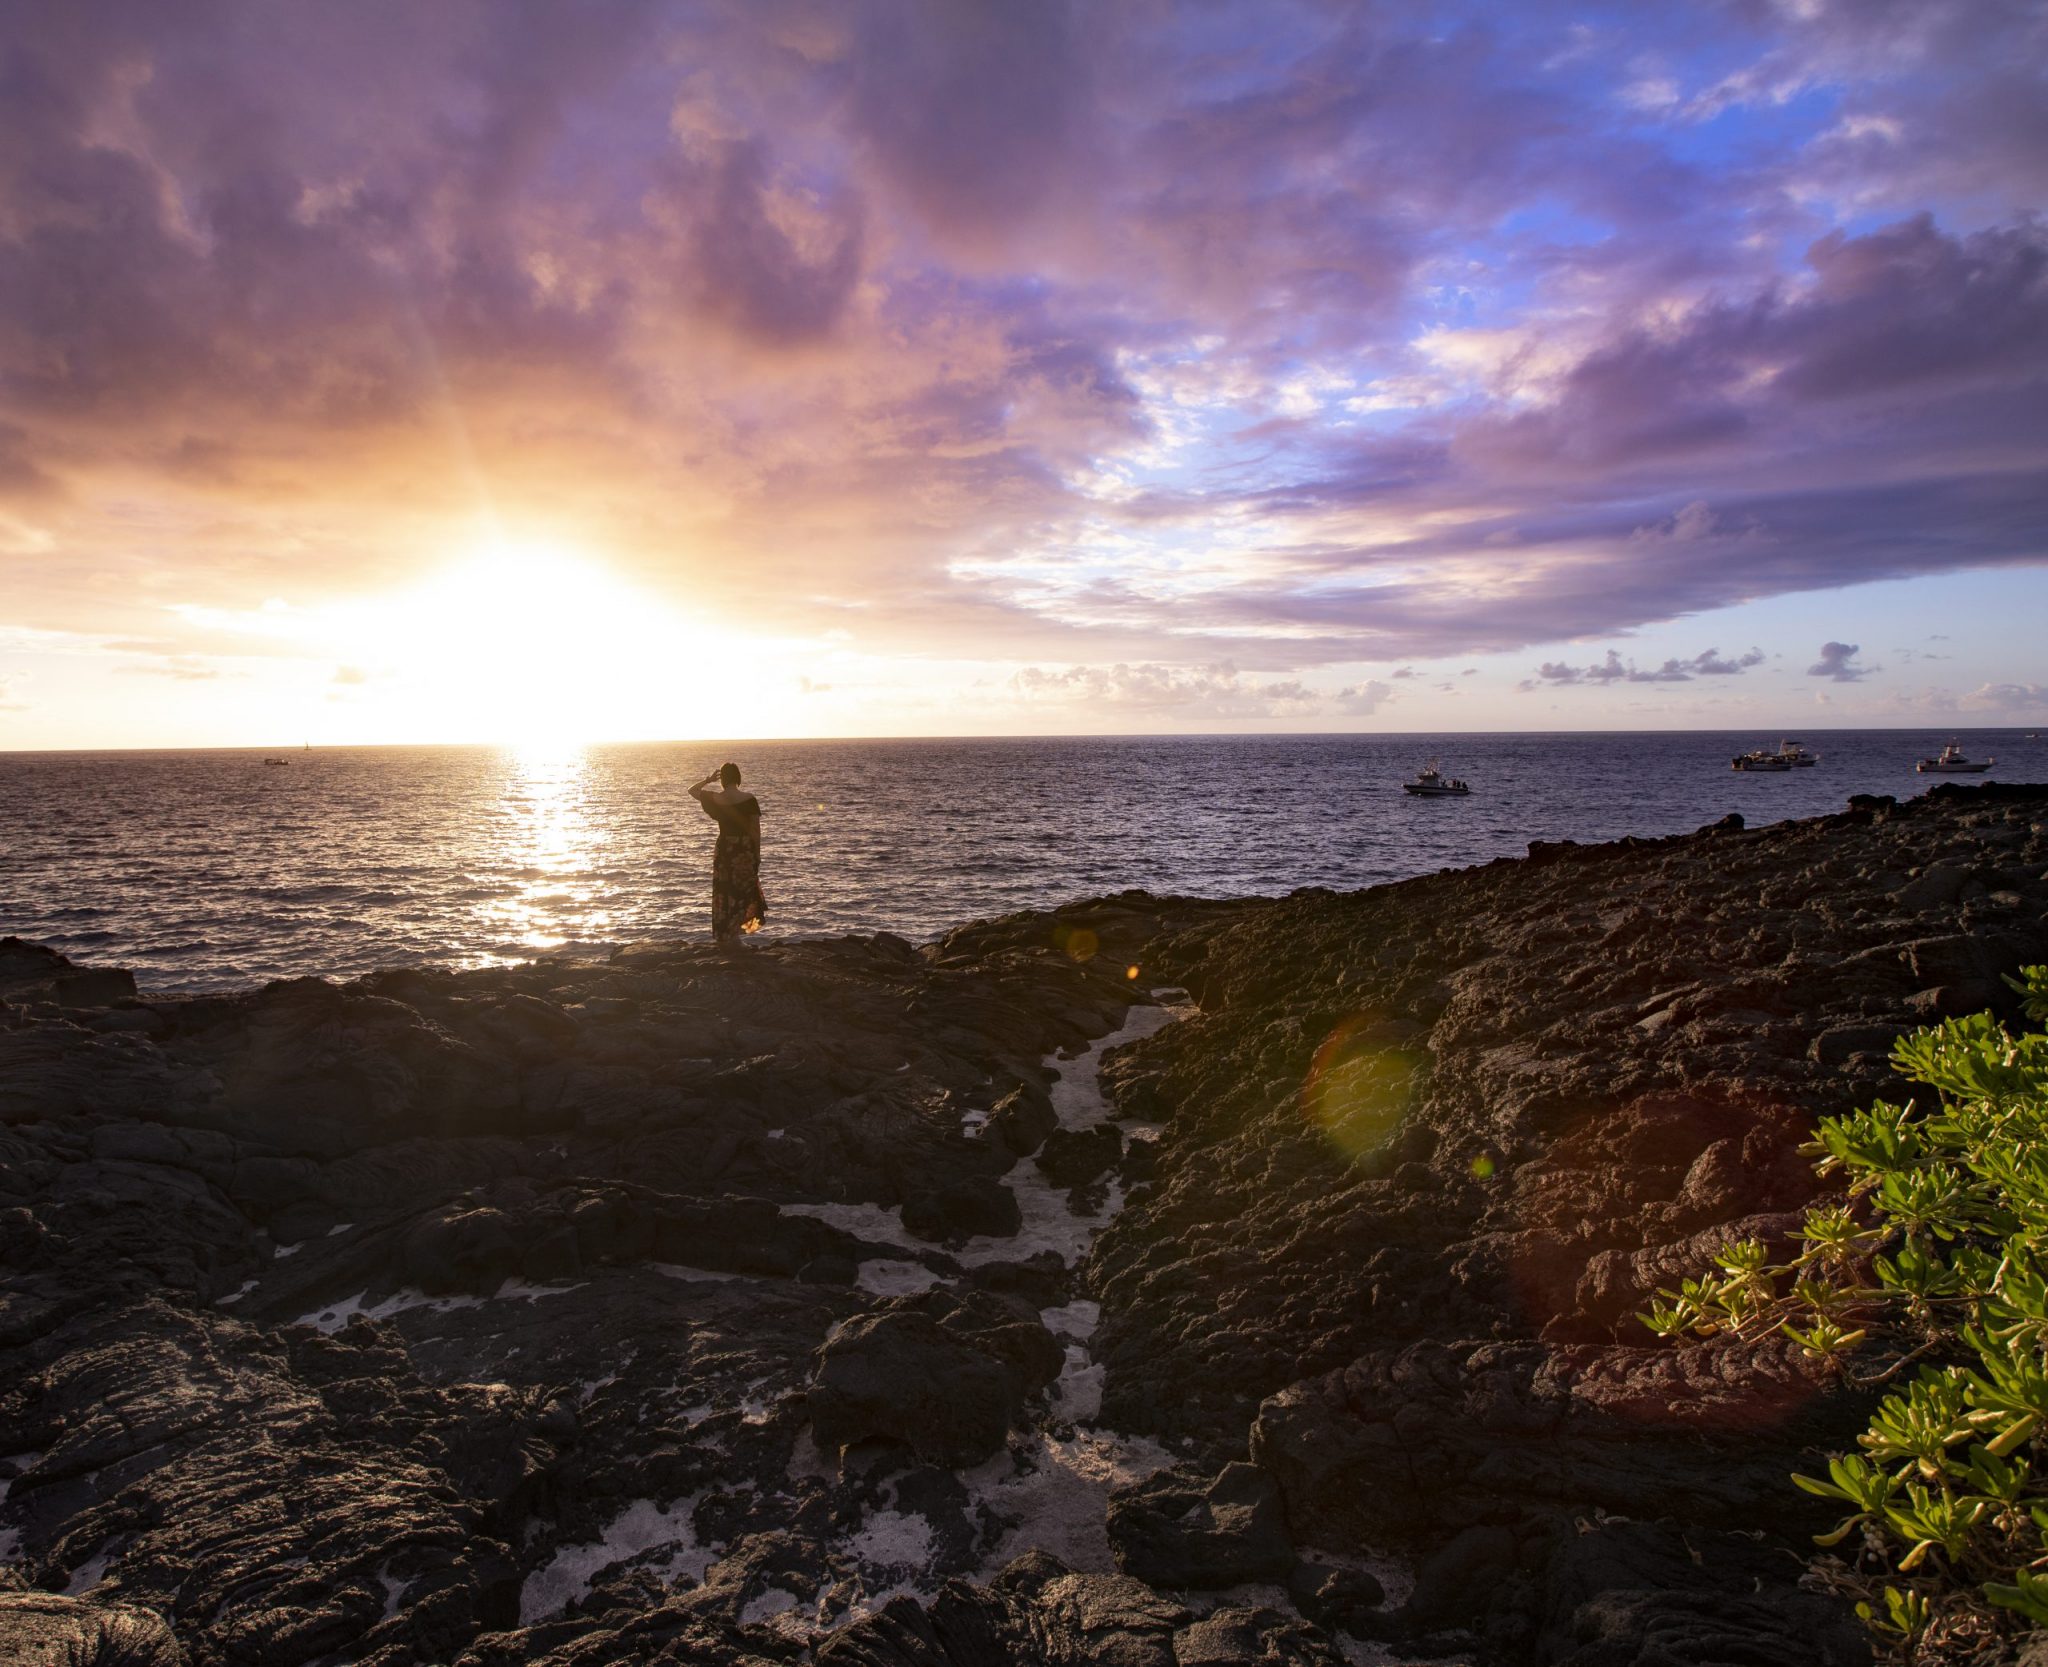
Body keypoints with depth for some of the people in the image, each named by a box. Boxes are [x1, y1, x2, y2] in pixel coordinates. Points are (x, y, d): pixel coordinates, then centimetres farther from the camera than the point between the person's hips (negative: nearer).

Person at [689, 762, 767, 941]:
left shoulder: (715, 799, -8)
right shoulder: (749, 800, -9)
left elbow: (692, 791, 11)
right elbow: (756, 829, -5)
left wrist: (708, 780, 20)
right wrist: (757, 853, 4)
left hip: (725, 849, 0)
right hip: (746, 850, 0)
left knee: (725, 893, 10)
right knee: (746, 887, 21)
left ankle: (726, 936, 14)